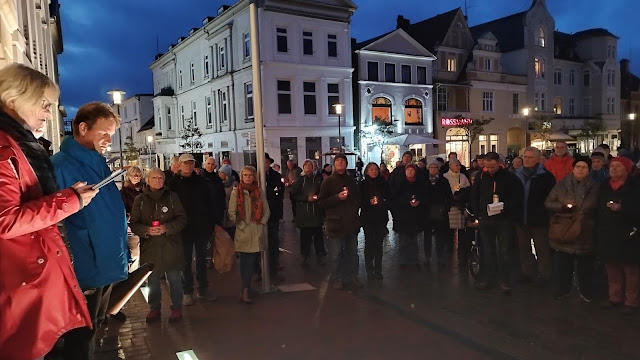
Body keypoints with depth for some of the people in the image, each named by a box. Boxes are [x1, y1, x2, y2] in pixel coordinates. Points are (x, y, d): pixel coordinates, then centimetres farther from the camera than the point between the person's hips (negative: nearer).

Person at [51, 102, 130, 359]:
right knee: (82, 335, 9)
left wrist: (123, 252, 15)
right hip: (86, 269, -8)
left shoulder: (99, 162, 9)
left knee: (95, 327, 23)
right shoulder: (61, 165, -18)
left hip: (109, 264, 8)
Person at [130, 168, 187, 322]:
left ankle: (177, 307, 21)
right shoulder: (140, 200, 4)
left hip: (170, 246, -1)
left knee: (174, 278, 5)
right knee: (152, 279, 11)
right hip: (149, 246, 1)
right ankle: (154, 308, 28)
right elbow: (134, 223, 3)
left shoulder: (172, 197, 2)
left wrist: (166, 228, -14)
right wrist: (147, 230, -16)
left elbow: (182, 218, 0)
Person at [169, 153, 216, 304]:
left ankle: (203, 289, 24)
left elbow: (209, 203, 9)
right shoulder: (174, 183, -4)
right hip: (184, 229, -3)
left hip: (201, 228, 3)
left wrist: (210, 224, 4)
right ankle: (187, 292, 16)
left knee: (202, 259, 13)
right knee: (186, 261, 6)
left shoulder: (201, 182, 6)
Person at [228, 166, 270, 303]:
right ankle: (246, 290, 5)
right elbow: (231, 213, 1)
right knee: (245, 261, 0)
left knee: (251, 261, -3)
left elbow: (266, 211, 12)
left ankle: (245, 290, 2)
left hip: (256, 232, 2)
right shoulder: (236, 192, 4)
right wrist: (241, 225, -6)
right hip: (243, 232, -2)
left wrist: (261, 224, 0)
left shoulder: (260, 192, 11)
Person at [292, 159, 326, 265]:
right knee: (305, 235, 3)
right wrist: (307, 198, -9)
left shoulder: (318, 179, 6)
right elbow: (294, 195, 2)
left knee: (318, 234, 1)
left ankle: (320, 255, 13)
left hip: (317, 211, 0)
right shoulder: (300, 180, 7)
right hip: (304, 212, 0)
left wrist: (318, 197, -12)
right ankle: (305, 256, 16)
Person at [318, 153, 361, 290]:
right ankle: (337, 279, 11)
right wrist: (337, 197, -16)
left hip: (351, 222, 4)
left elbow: (358, 199, 24)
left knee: (352, 252, 10)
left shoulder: (351, 181, 13)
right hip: (335, 223, -4)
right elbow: (321, 202, -5)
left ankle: (352, 277, 23)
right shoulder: (328, 182, 0)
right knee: (335, 255, -1)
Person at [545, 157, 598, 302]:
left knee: (585, 264, 9)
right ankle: (561, 290, 21)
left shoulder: (595, 187, 4)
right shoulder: (561, 185, 4)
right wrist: (562, 206, -13)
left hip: (585, 232, 0)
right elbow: (548, 203, 4)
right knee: (562, 263, 6)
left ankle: (586, 292, 25)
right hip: (563, 231, 0)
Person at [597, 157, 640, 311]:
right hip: (607, 235, 5)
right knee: (612, 267, 12)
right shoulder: (604, 187, 10)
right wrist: (599, 230, 7)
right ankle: (615, 297, 25)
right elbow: (599, 209, 11)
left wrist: (621, 208, -25)